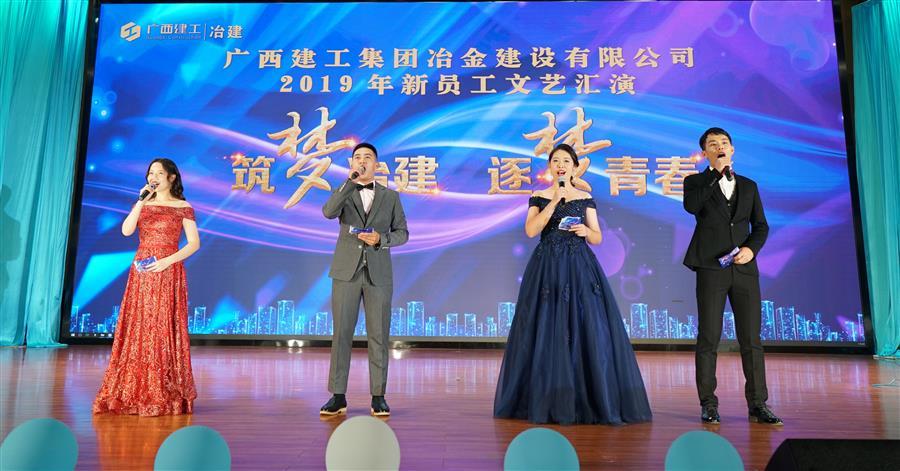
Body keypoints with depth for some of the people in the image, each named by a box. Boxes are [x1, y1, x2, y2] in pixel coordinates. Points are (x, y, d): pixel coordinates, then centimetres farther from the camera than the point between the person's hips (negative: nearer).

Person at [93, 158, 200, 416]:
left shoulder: (183, 207, 2)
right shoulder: (142, 204, 14)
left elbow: (194, 243, -4)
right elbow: (126, 231, -2)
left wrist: (167, 261, -14)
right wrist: (141, 202, -9)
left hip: (168, 272, -4)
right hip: (141, 271, 4)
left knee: (164, 329, -5)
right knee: (137, 328, 1)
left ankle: (165, 396, 1)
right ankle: (134, 393, 8)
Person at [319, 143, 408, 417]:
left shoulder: (391, 196, 11)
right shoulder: (343, 194, 10)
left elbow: (402, 233, 9)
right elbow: (328, 212, -12)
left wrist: (381, 238, -11)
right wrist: (352, 182, -16)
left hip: (378, 273, 0)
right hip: (346, 271, 0)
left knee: (378, 336, 1)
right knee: (342, 333, 0)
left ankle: (378, 396, 10)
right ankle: (338, 396, 8)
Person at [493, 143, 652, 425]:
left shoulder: (585, 198, 9)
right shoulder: (539, 197, 7)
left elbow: (597, 238, 8)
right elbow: (531, 231, -9)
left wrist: (586, 230, -13)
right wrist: (555, 200, -13)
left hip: (579, 269, 1)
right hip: (547, 269, 0)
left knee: (587, 331, -5)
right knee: (547, 332, -1)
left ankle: (592, 401, 5)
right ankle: (549, 401, 10)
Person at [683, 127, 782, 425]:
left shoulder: (749, 186, 17)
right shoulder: (696, 182, 7)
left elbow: (761, 225, 14)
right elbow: (691, 206, -15)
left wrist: (752, 248, -5)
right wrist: (717, 175, -10)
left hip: (745, 269, 3)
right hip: (711, 269, -3)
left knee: (751, 339, 3)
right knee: (708, 337, -1)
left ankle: (758, 404, 12)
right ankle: (708, 405, 7)